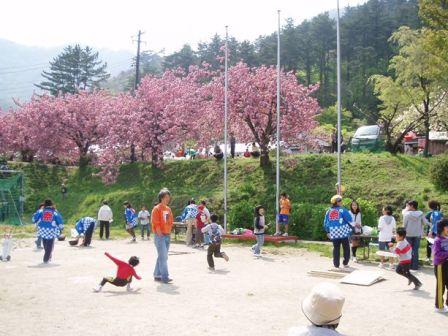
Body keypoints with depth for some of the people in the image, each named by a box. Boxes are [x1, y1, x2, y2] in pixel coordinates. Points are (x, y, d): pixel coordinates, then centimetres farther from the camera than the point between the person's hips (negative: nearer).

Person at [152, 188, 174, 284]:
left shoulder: (168, 209, 13)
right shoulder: (157, 209, -10)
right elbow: (156, 224, -14)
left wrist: (169, 233, 8)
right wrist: (161, 235, -14)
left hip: (167, 235, 8)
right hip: (160, 236, -8)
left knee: (162, 256, 12)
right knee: (163, 257, -9)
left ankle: (157, 275, 21)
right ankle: (165, 277, -7)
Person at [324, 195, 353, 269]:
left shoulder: (328, 211, 7)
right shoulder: (342, 210, -8)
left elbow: (326, 223, 13)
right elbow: (350, 220, -8)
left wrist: (328, 231, 22)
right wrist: (350, 230, 8)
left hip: (333, 233, 4)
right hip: (343, 232, -4)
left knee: (336, 248, 11)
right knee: (346, 248, 10)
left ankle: (336, 264, 10)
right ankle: (345, 263, 13)